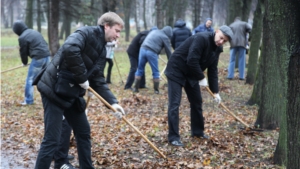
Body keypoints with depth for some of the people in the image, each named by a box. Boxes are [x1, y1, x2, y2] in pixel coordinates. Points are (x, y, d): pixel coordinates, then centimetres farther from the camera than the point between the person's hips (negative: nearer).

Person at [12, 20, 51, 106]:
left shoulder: (22, 37, -5)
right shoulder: (35, 32, 19)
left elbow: (23, 52, 2)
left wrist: (25, 62, 20)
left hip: (38, 58, -8)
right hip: (47, 56, 8)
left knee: (30, 79, 4)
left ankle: (28, 100, 7)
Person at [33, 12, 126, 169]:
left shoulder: (102, 50, 13)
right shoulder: (88, 33, -13)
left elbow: (98, 80, 12)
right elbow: (70, 49, -33)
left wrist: (113, 102, -1)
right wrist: (82, 78, -22)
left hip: (72, 94, 10)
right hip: (54, 89, -10)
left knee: (84, 132, 17)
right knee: (52, 139, -7)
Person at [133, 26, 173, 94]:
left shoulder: (154, 31, 23)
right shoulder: (165, 37, 5)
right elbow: (168, 51, 6)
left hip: (143, 49, 5)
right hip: (152, 52, -5)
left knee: (140, 70, 14)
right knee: (155, 72, 8)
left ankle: (135, 88, 14)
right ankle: (156, 90, 11)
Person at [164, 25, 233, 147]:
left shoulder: (217, 49, 2)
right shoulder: (202, 39, -26)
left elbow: (213, 71, 7)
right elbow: (192, 60, -31)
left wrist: (215, 91, 3)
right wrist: (201, 78, -19)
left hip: (191, 74, 9)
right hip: (176, 71, -9)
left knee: (197, 101, 14)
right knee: (174, 104, -10)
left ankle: (197, 131, 28)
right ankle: (173, 137, -7)